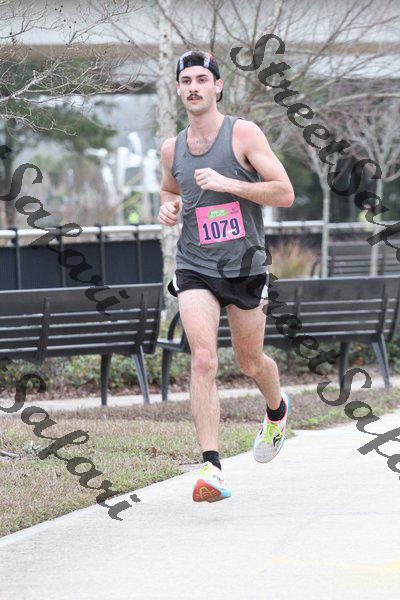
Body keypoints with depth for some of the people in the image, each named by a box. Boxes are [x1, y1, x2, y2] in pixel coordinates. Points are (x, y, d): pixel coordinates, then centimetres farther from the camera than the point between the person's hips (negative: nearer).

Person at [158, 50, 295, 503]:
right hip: (194, 266, 2)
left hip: (244, 266, -2)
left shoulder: (244, 134, -7)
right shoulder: (172, 148, 7)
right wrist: (168, 207, 5)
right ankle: (211, 466, -23)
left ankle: (277, 408, 49)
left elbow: (285, 194, -10)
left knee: (249, 363, 13)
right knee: (203, 360, -17)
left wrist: (228, 183, -20)